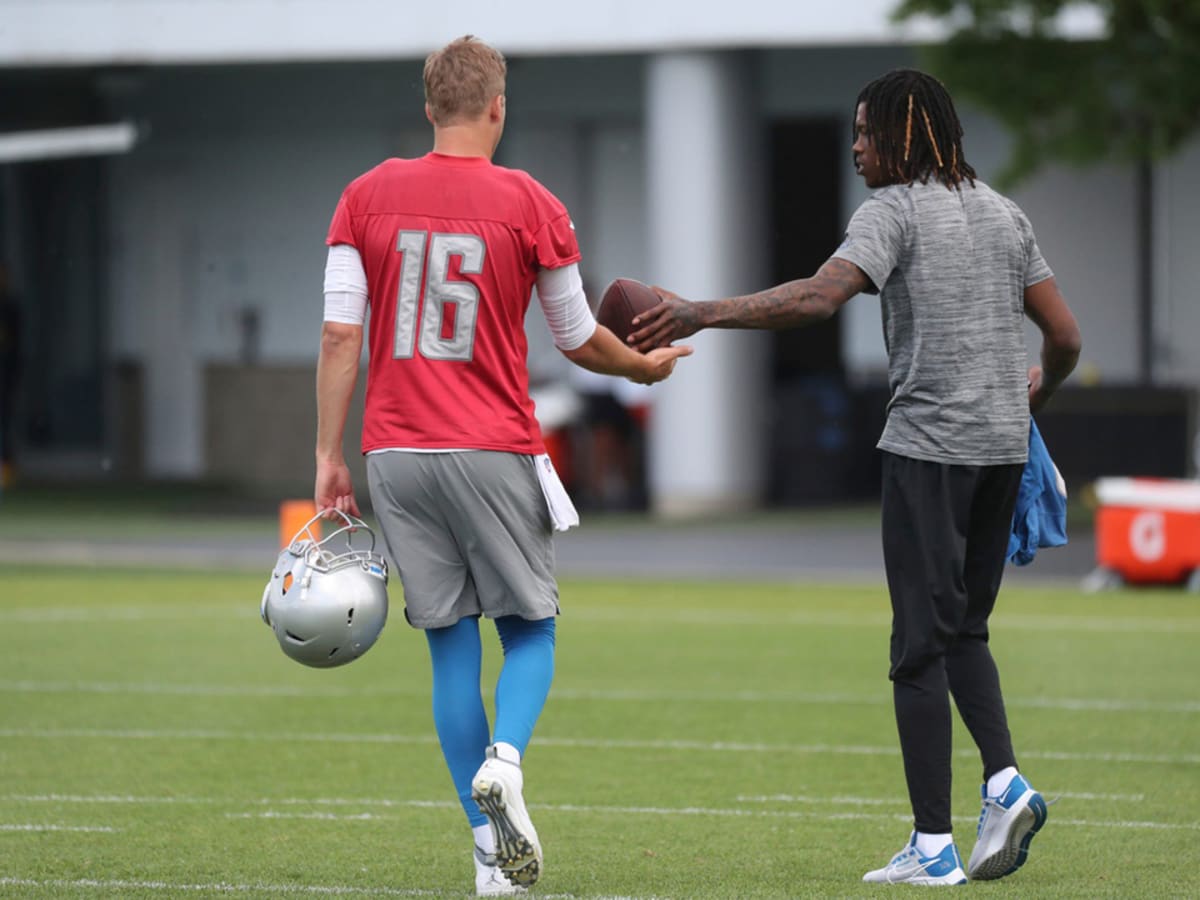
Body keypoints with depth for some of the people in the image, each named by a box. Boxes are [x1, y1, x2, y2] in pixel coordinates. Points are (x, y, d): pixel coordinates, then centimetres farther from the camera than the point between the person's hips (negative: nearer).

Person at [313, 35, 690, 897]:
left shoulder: (367, 196, 5)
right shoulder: (530, 204, -2)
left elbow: (339, 333, 1)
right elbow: (580, 341, 6)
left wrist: (330, 457, 4)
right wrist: (647, 367, 26)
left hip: (395, 451, 3)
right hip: (496, 453, -3)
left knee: (452, 647, 7)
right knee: (531, 628, 10)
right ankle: (505, 757, -21)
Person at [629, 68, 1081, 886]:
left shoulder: (895, 211, -7)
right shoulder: (1004, 214, 14)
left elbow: (820, 297, -23)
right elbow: (1065, 336, 14)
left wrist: (701, 314, -21)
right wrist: (1038, 394, 36)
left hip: (928, 446, -7)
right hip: (1002, 448, 7)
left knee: (921, 643, -3)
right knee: (965, 628, 17)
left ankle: (933, 844, -4)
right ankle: (1005, 781, -3)